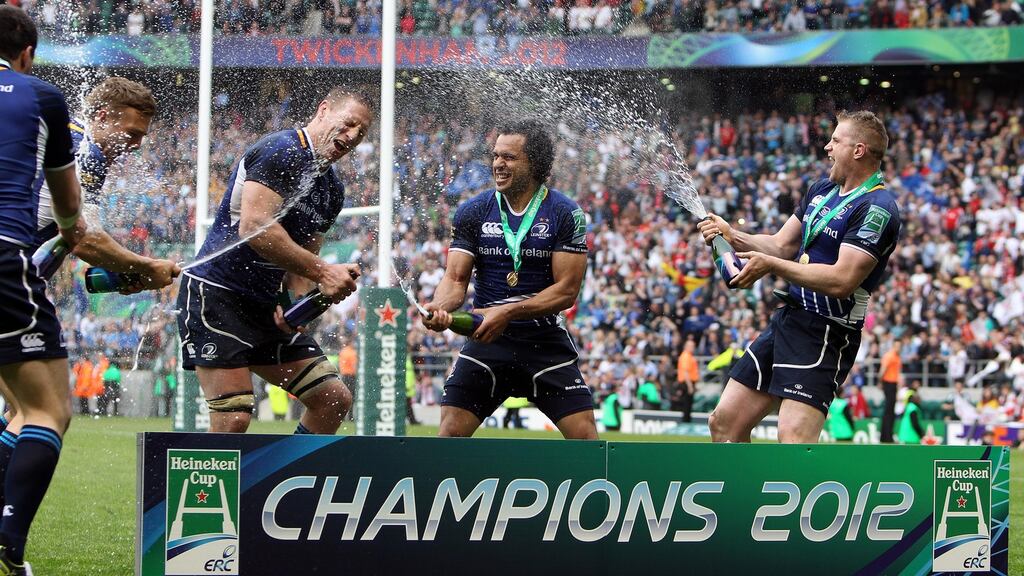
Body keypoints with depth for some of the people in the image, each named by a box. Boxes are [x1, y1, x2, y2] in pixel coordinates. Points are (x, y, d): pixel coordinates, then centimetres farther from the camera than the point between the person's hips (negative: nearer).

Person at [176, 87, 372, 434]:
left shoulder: (332, 190, 15)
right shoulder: (280, 150, -13)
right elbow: (254, 227, -25)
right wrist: (322, 272, -23)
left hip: (267, 306, 10)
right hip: (215, 297, -10)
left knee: (335, 400, 4)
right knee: (233, 420, -18)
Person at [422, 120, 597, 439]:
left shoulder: (565, 213, -4)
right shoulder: (472, 212, 3)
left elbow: (567, 290, -8)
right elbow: (456, 278, 0)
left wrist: (507, 312, -19)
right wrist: (439, 306, -24)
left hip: (545, 340, -1)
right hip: (486, 339, 1)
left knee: (585, 435, -8)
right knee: (450, 432, -11)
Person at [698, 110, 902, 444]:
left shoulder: (877, 208, -16)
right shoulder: (822, 190, 14)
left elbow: (842, 281, -24)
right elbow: (783, 245, 20)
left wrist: (771, 265, -19)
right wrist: (733, 237, 2)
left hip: (826, 333, -10)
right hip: (788, 318, 10)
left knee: (794, 441, -23)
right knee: (724, 423, 11)